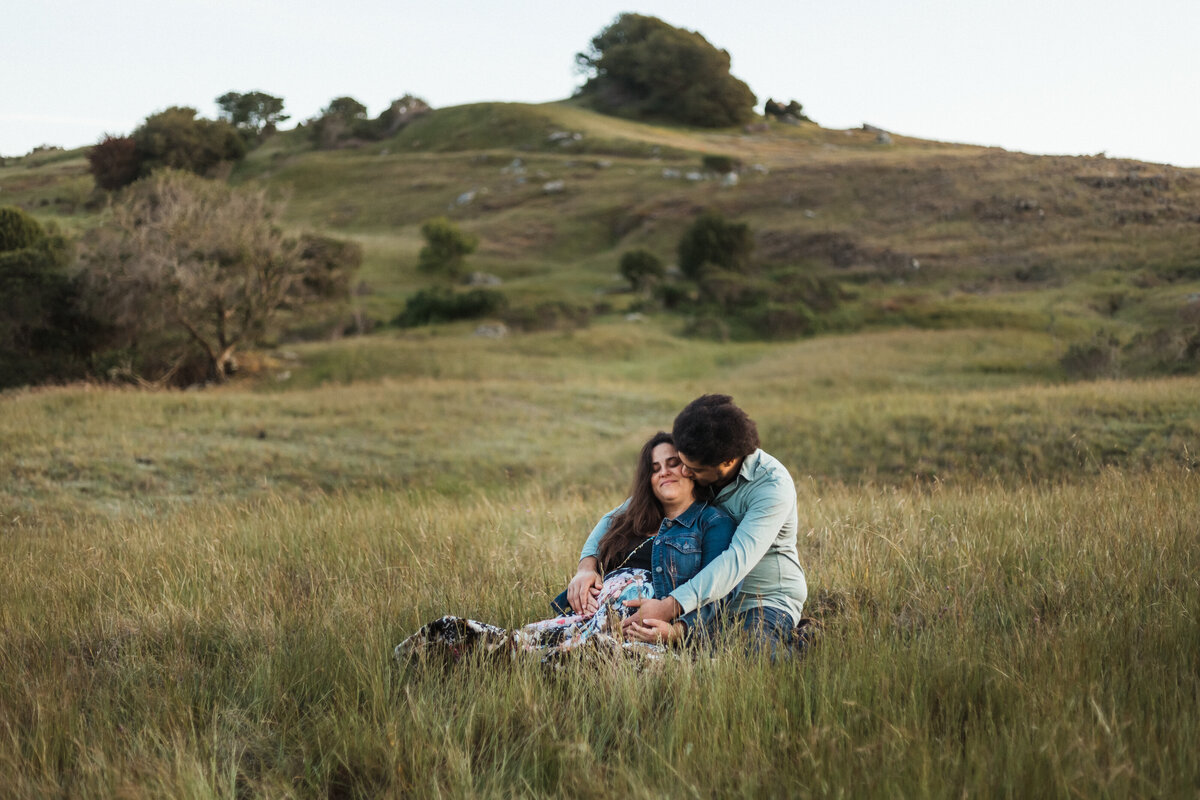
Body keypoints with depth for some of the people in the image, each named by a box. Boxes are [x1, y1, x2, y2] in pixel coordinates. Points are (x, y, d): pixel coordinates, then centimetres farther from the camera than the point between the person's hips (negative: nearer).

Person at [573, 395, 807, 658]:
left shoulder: (773, 485, -22)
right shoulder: (683, 474, -2)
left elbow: (739, 558, -34)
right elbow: (618, 517, 4)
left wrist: (669, 607, -45)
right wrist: (587, 565, -18)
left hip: (767, 601, -5)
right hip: (709, 597, 5)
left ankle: (788, 644, -2)